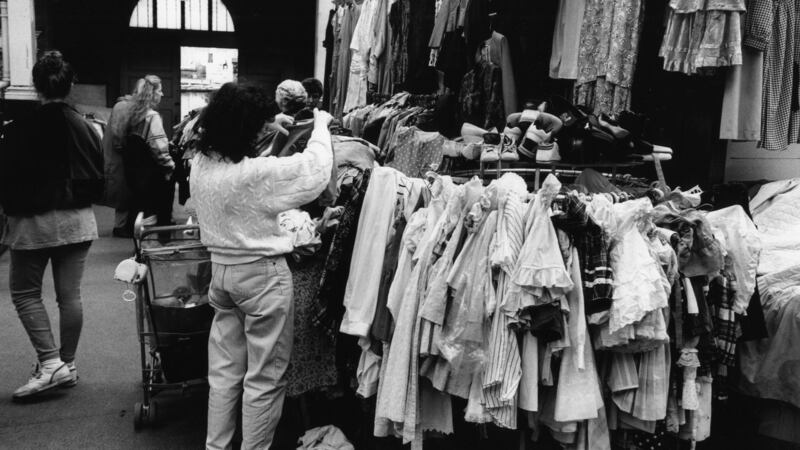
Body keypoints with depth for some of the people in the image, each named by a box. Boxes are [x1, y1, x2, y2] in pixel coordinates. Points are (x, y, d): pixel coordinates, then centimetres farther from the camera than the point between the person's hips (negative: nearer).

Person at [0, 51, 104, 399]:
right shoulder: (85, 128, -3)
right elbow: (99, 177, 4)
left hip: (33, 223, -3)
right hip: (77, 221, 4)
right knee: (70, 295, 9)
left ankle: (50, 362, 0)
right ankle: (67, 365, 18)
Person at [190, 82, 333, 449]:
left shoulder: (200, 165, -1)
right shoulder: (257, 172, -23)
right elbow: (315, 167, -14)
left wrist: (271, 135, 15)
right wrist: (321, 126, 1)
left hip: (221, 269, 7)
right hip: (262, 275, -7)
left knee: (224, 370, 18)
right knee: (264, 377, 8)